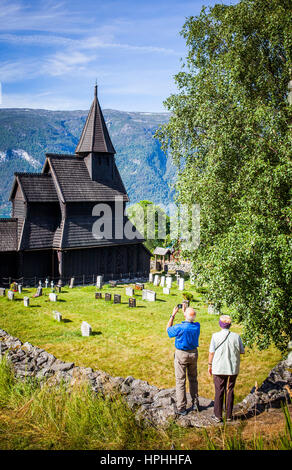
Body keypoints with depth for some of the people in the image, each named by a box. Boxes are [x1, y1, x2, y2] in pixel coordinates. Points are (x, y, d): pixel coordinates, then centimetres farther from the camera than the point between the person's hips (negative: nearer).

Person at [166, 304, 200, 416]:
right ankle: (195, 403, 23)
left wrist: (173, 315, -1)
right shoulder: (197, 326, -9)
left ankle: (181, 408, 5)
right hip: (193, 353, 5)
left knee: (180, 381, 3)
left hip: (181, 355, -4)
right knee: (193, 379, 19)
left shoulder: (180, 327, -23)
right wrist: (184, 311, 16)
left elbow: (168, 329, -2)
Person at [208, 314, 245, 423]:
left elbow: (211, 352, -8)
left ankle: (218, 416, 13)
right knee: (230, 392, 12)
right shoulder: (236, 336, -6)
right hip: (233, 369, 2)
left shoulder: (215, 336, -11)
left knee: (219, 392, 8)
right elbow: (242, 352, 3)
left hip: (219, 369, -2)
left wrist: (209, 365, 4)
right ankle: (229, 415, 19)